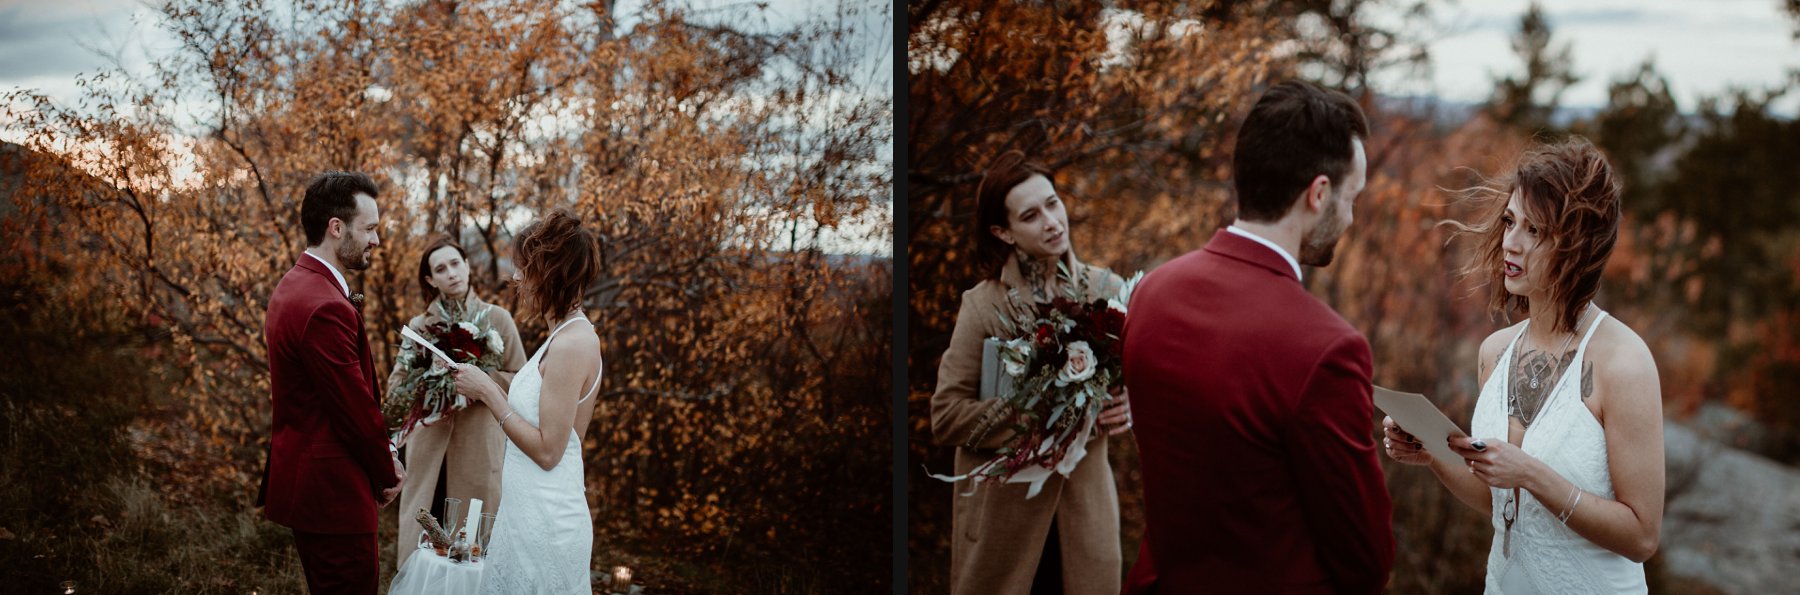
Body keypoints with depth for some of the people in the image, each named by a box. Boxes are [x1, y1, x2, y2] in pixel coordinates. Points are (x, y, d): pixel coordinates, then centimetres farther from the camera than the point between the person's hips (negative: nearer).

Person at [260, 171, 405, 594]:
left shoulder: (294, 285, 11)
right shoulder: (326, 307, -22)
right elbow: (356, 405, -18)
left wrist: (381, 458, 10)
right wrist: (387, 474, -3)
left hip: (300, 476, 11)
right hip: (332, 490, -11)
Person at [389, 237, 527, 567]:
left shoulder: (497, 319, 1)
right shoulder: (419, 326, 7)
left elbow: (520, 380, 0)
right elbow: (396, 382, 9)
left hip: (479, 445, -2)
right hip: (429, 446, 2)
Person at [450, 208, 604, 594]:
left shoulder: (572, 344, -19)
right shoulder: (568, 335, 10)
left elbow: (547, 449, -20)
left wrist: (487, 391, -14)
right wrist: (488, 392, 14)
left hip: (543, 523, -9)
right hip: (533, 514, 9)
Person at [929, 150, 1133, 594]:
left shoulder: (1106, 290, -2)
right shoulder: (984, 305, -9)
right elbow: (945, 416, -10)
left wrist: (1126, 408, -13)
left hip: (1086, 502, 2)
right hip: (1004, 507, -2)